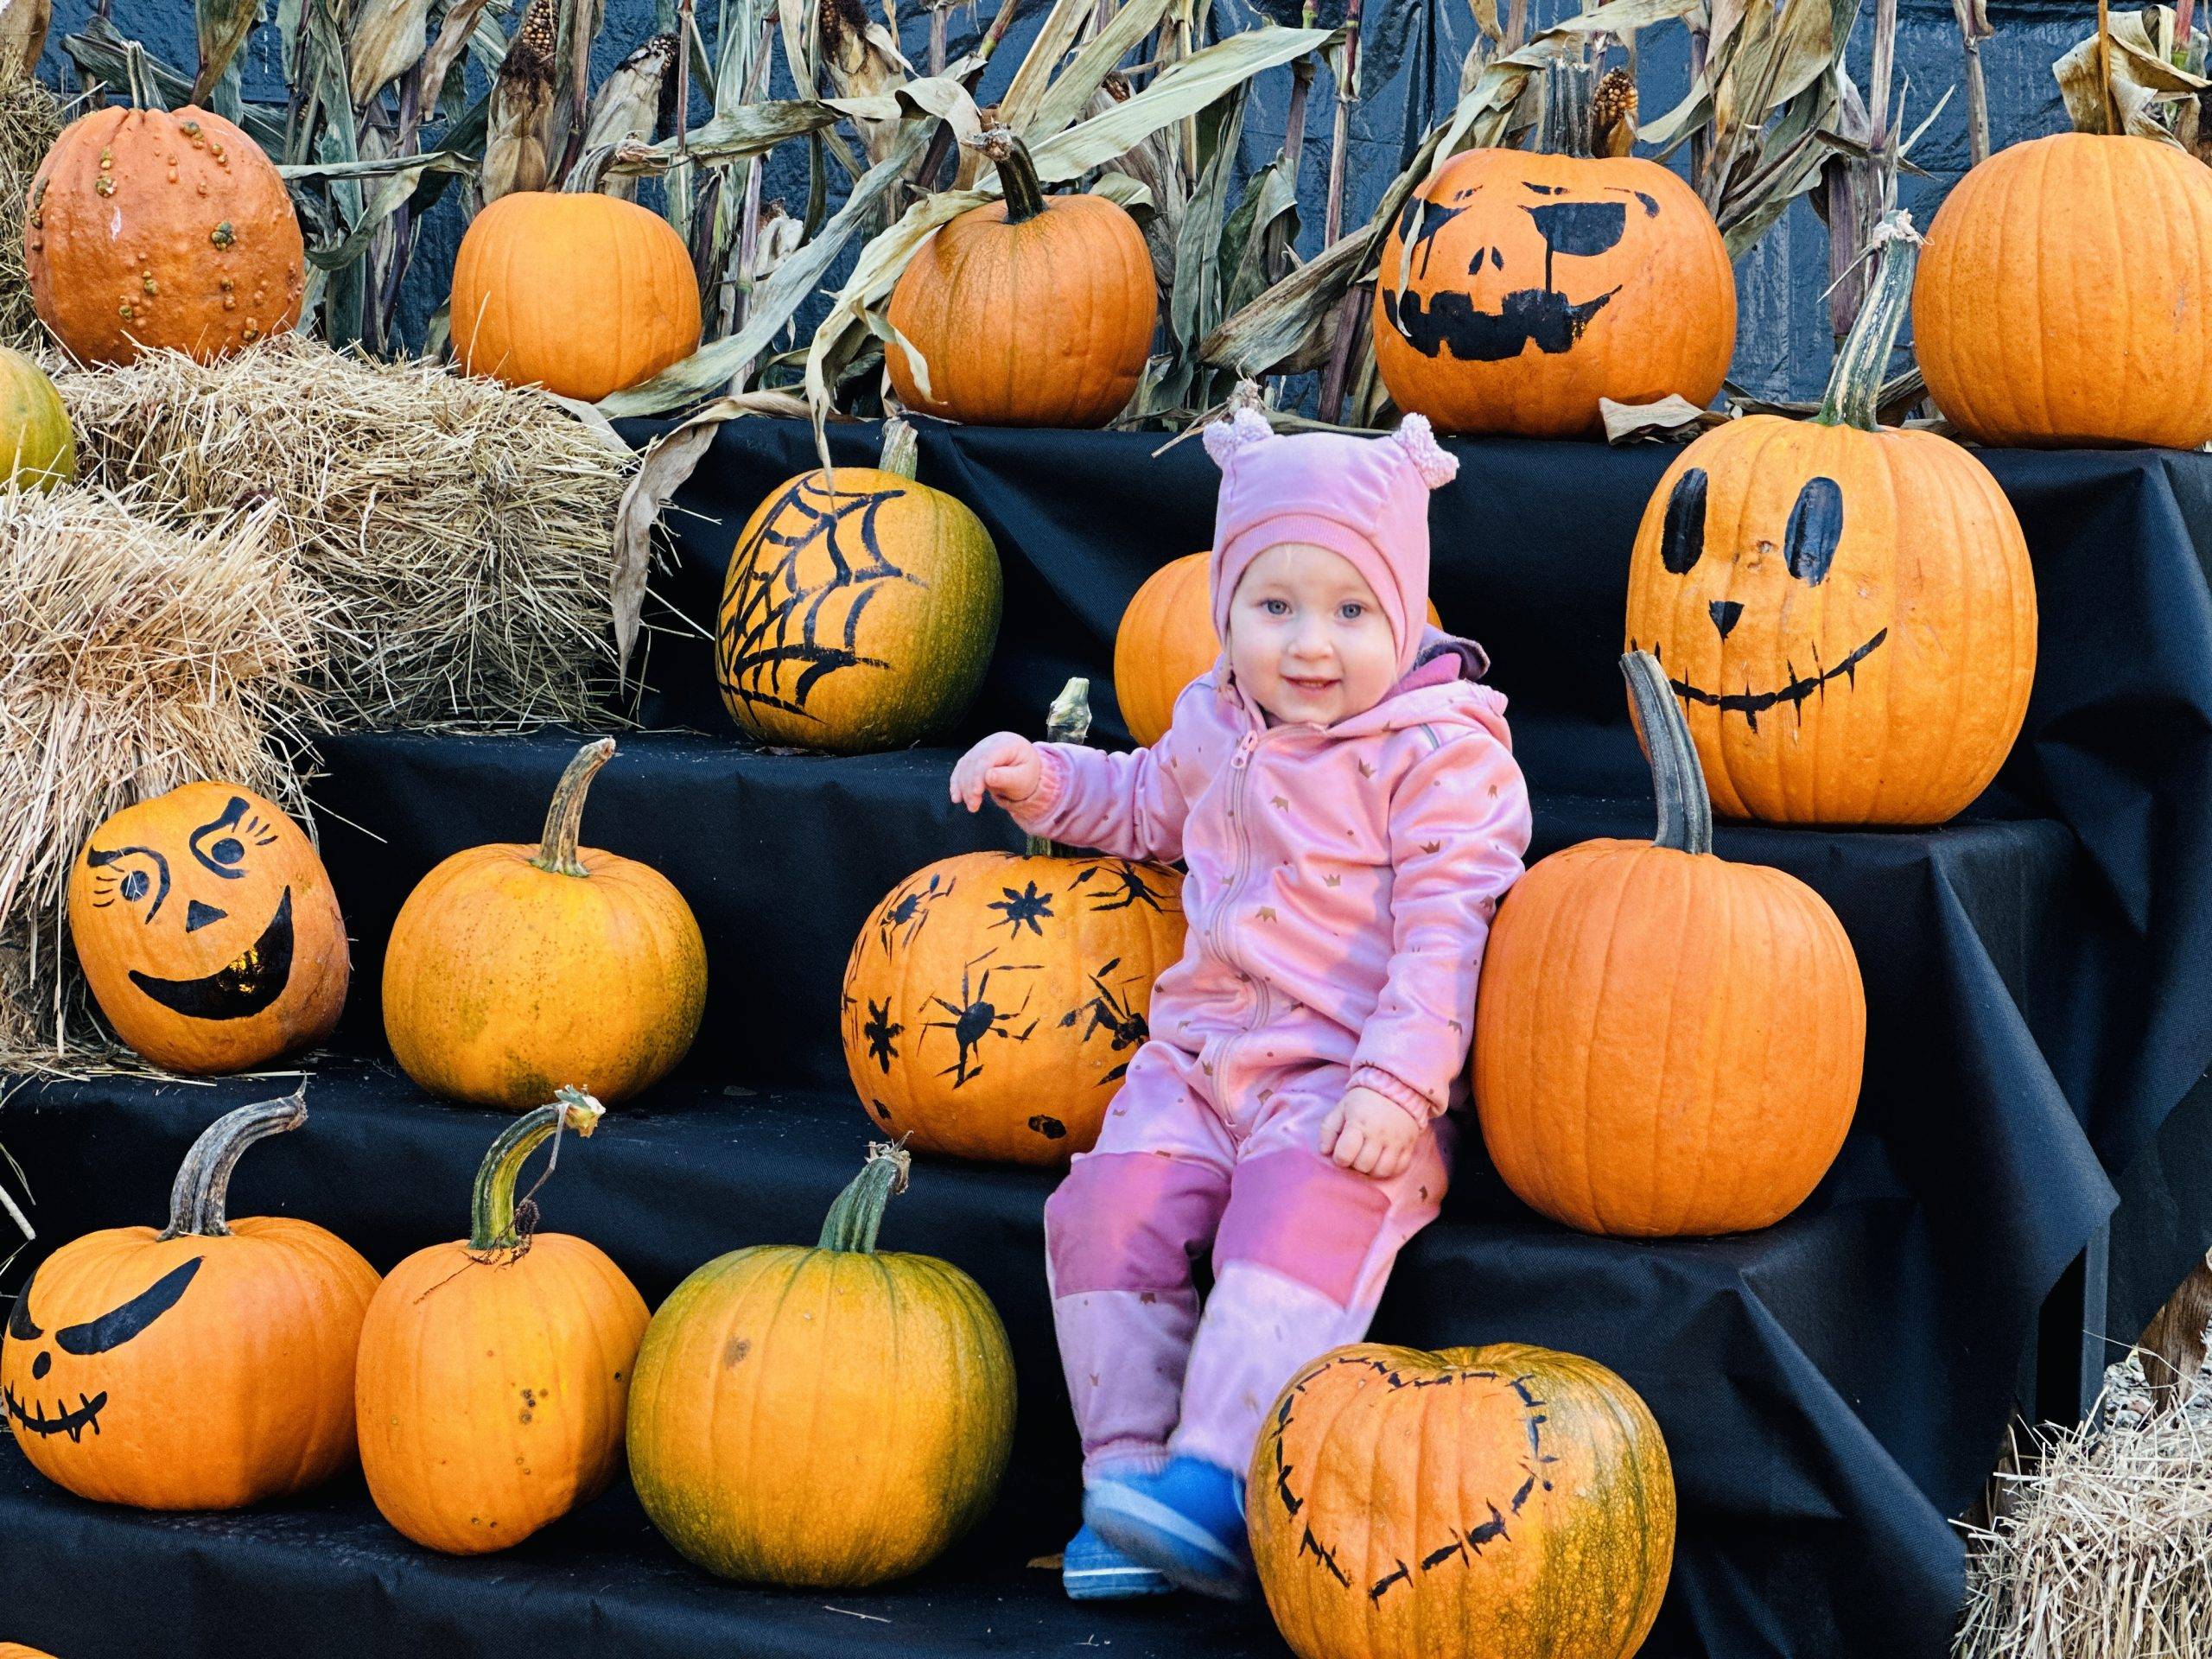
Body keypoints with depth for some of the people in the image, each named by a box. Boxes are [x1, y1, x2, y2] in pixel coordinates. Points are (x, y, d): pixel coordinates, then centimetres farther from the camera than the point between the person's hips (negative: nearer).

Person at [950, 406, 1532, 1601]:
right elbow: (1148, 805, 35)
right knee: (1109, 1208, -14)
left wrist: (1399, 1079, -23)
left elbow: (1444, 928, -14)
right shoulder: (1215, 727, 12)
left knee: (1299, 1216, -32)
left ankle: (1219, 1477, -33)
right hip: (1201, 1053, 6)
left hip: (1348, 1075, -6)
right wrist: (1042, 781, 18)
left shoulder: (1438, 752, -8)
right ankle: (1126, 1466, -5)